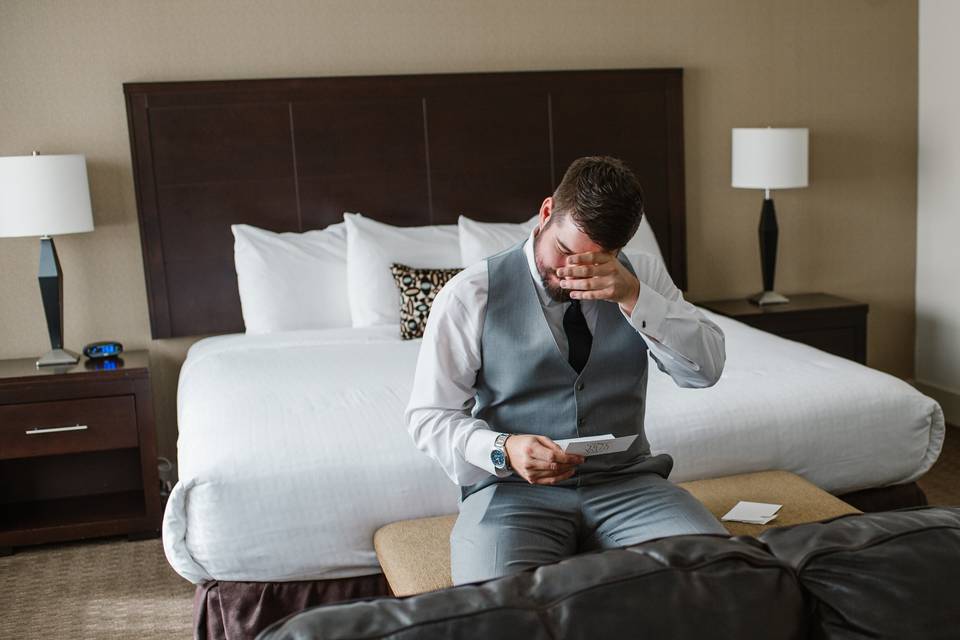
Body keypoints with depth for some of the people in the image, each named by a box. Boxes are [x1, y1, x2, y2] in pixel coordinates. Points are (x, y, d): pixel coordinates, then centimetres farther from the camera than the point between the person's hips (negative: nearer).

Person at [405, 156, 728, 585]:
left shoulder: (642, 276, 5)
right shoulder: (471, 294, -5)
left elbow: (706, 369, -6)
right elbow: (429, 415, -3)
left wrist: (632, 296, -20)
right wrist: (503, 450, -23)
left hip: (625, 482, 3)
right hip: (512, 487, -3)